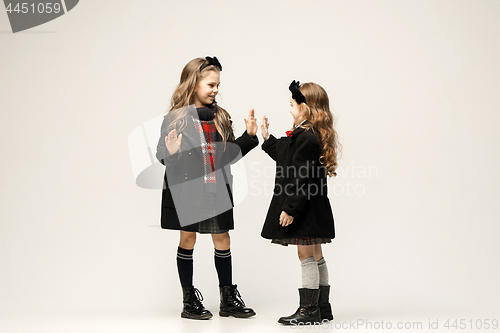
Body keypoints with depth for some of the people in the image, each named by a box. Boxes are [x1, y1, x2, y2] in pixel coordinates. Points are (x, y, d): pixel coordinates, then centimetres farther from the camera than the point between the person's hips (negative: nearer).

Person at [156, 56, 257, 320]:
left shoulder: (220, 117, 7)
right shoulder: (175, 118, -6)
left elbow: (230, 154, 12)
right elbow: (162, 156, -3)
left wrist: (249, 136, 1)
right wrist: (171, 152, -25)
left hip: (216, 190, 4)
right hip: (185, 189, -4)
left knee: (222, 240, 7)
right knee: (187, 239, 6)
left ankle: (228, 299, 21)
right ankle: (189, 301, 19)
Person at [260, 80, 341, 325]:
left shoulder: (306, 138, -19)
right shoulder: (313, 135, 13)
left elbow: (302, 179, -23)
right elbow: (284, 156, 26)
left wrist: (290, 209, -21)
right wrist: (267, 138, 26)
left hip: (305, 208, -11)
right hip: (311, 208, 11)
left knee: (306, 256, -3)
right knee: (315, 256, 14)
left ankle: (309, 309, 5)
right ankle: (322, 307, 23)